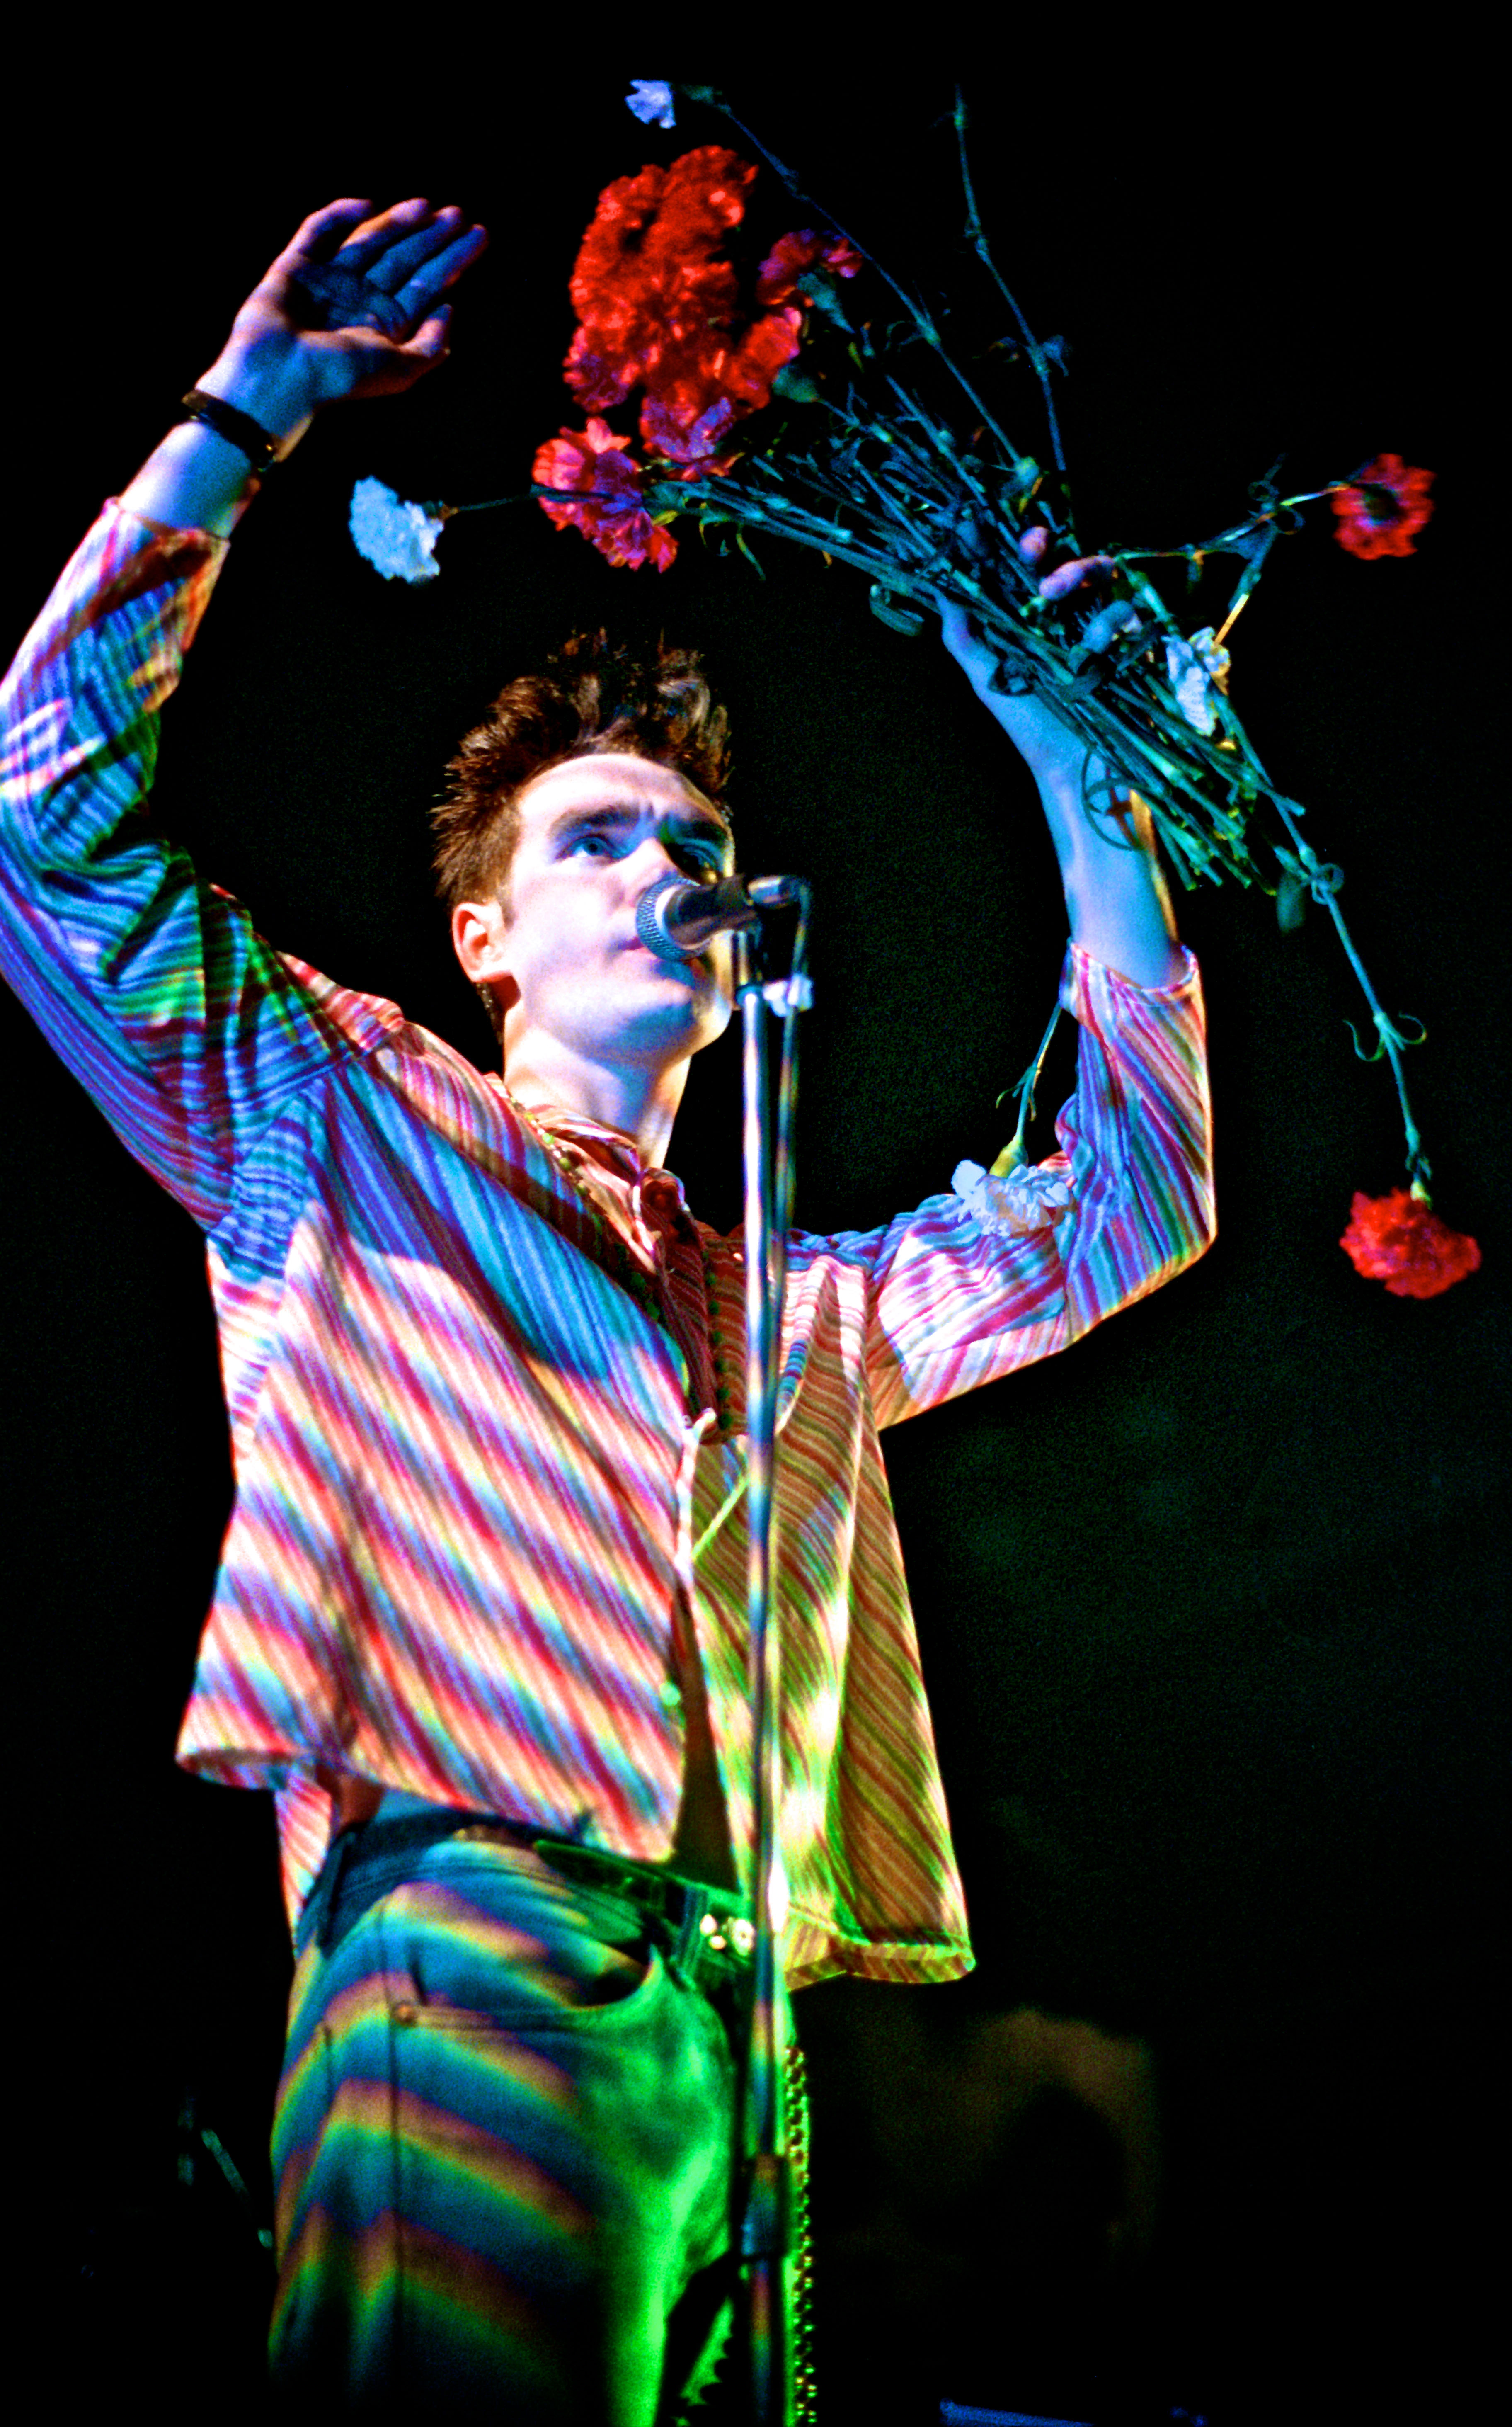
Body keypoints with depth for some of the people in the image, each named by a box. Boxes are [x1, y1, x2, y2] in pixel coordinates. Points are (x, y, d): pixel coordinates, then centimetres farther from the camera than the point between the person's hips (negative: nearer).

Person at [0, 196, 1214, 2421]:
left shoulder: (802, 1314, 28)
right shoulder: (345, 1130, 16)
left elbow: (1134, 1196, 29)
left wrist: (1075, 770, 29)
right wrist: (249, 413, 10)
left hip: (743, 2033, 5)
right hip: (470, 1952, -5)